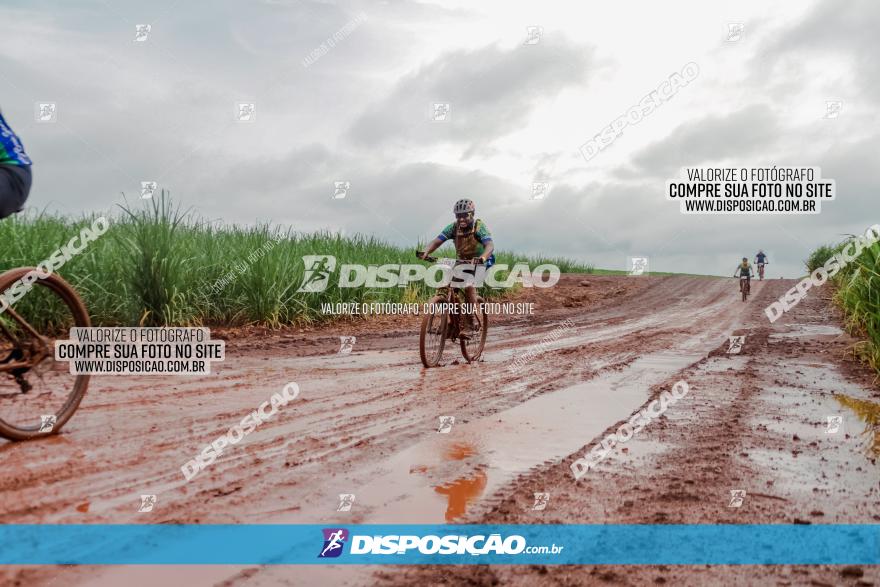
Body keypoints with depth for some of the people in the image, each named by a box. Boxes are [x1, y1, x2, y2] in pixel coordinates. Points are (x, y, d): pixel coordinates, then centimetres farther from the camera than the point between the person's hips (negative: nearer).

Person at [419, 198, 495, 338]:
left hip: (480, 263, -5)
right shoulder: (453, 227, -10)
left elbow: (490, 245, -36)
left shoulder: (479, 226, -21)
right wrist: (426, 252, -38)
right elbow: (437, 241, -18)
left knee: (469, 286, -29)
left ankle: (469, 326, -23)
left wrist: (482, 258, -56)